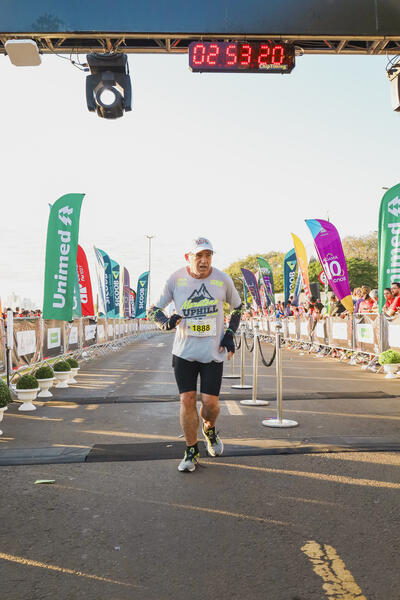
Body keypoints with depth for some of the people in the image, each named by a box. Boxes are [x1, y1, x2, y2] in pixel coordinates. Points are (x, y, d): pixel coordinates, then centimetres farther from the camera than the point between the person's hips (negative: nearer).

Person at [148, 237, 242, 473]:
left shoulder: (223, 279, -3)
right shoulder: (176, 279, -5)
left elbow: (237, 307, 15)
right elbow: (154, 310, 4)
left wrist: (230, 335, 4)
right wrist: (167, 322, -17)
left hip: (213, 353, 0)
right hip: (184, 352, 0)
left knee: (210, 402, -2)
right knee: (187, 400, -1)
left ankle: (210, 429, 34)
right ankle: (192, 451, 18)